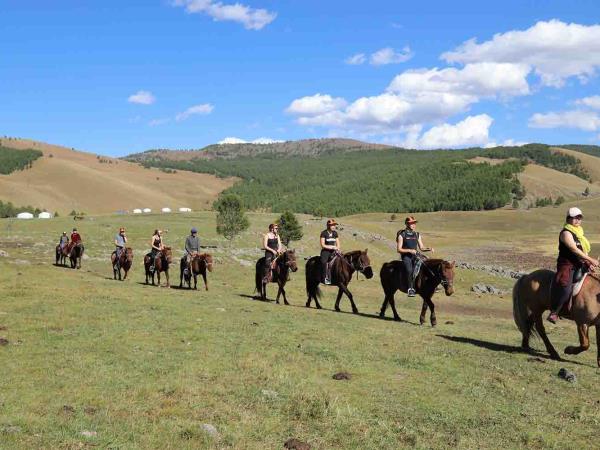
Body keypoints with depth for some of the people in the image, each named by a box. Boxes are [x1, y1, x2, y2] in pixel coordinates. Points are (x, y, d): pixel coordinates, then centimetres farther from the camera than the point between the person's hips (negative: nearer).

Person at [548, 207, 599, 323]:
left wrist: (588, 263, 1)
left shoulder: (580, 232, 18)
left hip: (580, 265, 9)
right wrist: (591, 260, -19)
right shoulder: (566, 233, -9)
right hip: (567, 265, -9)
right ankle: (554, 313, -16)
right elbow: (574, 249, -18)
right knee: (565, 288, -26)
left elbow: (584, 249, 18)